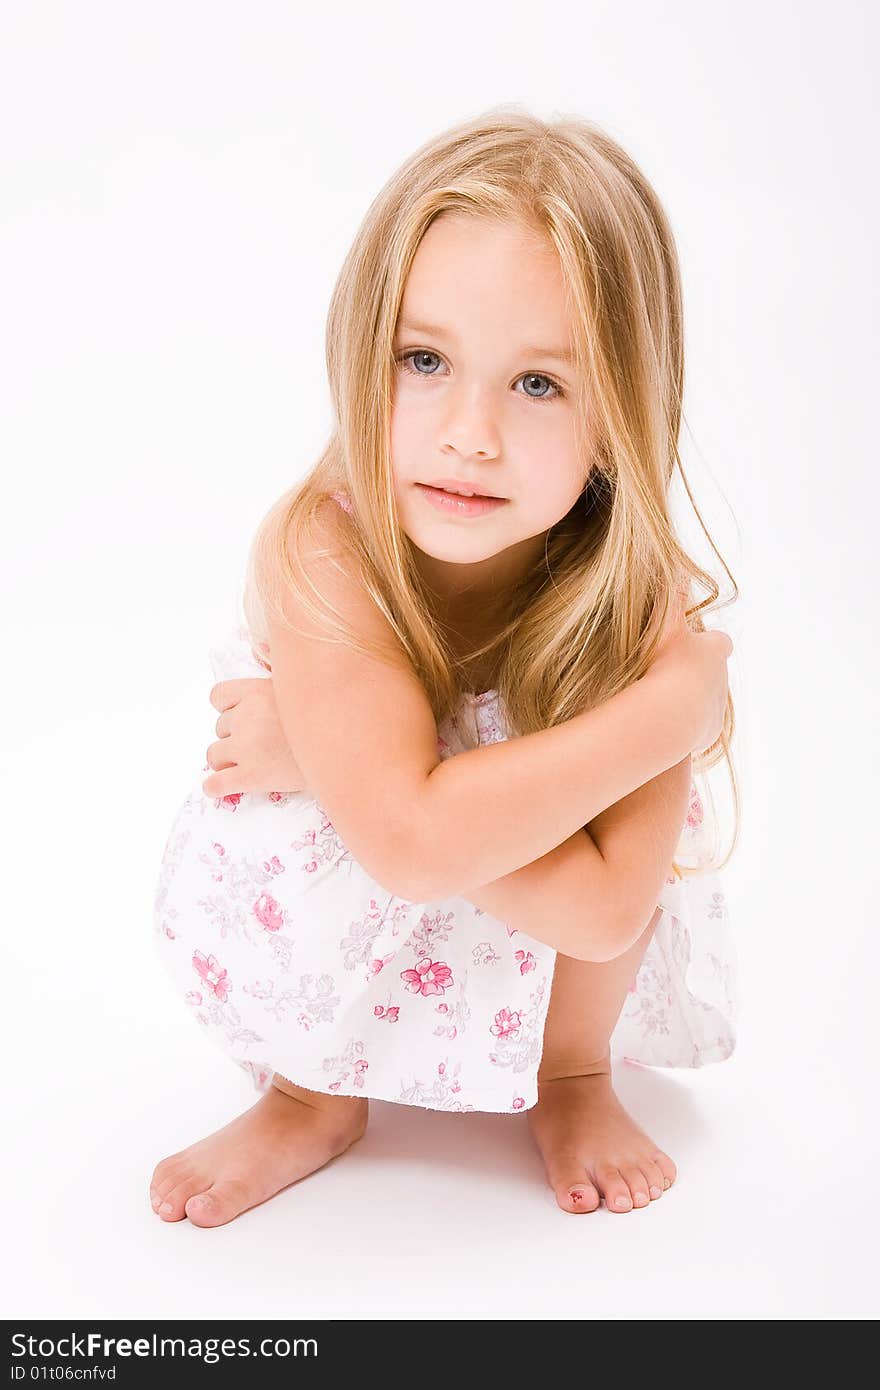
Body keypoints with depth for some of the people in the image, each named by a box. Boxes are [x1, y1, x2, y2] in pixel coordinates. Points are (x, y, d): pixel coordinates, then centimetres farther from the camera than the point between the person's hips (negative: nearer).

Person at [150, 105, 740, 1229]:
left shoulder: (637, 598, -28)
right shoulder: (316, 550, -32)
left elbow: (607, 905, -36)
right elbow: (414, 841, -43)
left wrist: (338, 765, -37)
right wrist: (673, 712, -39)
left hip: (539, 958, 1)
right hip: (348, 955, -1)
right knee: (239, 849, -29)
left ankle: (574, 1075, 8)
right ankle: (313, 1097, 6)